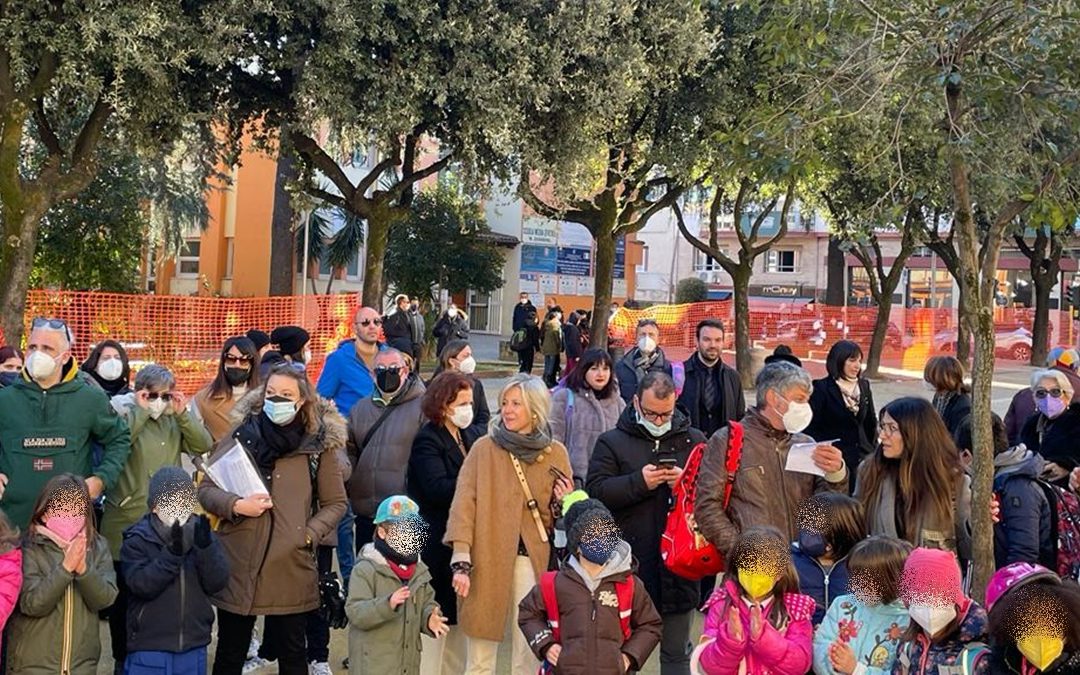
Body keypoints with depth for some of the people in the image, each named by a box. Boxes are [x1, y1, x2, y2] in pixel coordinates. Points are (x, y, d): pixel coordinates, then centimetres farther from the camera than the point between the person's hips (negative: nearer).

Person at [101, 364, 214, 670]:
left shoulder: (175, 420, 9)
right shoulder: (124, 413, -3)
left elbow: (204, 445, -3)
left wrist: (182, 413, -10)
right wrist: (141, 411, -18)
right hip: (126, 521, -4)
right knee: (125, 593, 6)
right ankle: (123, 659, 19)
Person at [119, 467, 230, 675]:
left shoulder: (202, 533, 2)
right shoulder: (137, 541, -6)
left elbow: (217, 583, -5)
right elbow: (141, 584, -19)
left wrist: (205, 548, -21)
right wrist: (172, 553, -29)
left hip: (193, 649, 3)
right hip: (149, 648, -3)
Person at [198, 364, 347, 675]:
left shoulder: (318, 444, 0)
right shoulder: (241, 436, 0)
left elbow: (336, 503, 8)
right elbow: (204, 489, 2)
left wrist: (308, 534, -6)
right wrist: (236, 505, -16)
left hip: (291, 567, 0)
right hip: (238, 564, 1)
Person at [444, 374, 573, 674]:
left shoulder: (556, 453, 6)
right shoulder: (484, 449, 0)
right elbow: (463, 504, -5)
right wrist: (461, 561, -14)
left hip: (532, 561, 1)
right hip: (486, 559, -1)